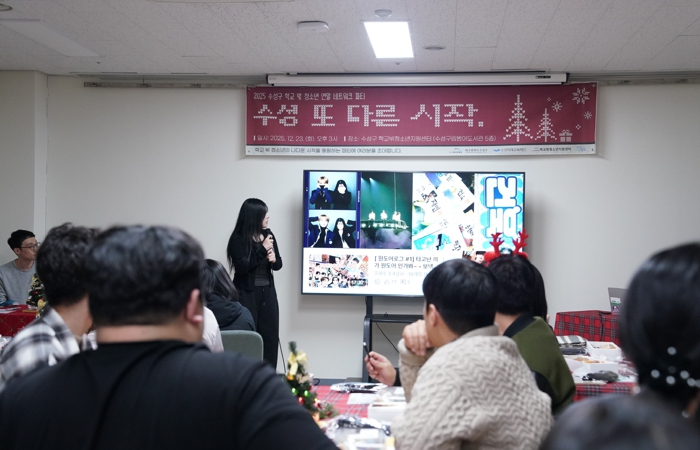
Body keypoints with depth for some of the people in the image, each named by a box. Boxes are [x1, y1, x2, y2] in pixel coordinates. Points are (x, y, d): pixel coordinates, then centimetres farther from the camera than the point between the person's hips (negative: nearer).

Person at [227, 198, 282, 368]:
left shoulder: (268, 235, 6)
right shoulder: (238, 238, -11)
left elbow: (278, 264, 12)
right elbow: (241, 267, -19)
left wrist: (273, 259, -11)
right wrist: (262, 250, -18)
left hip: (268, 292, 6)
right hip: (246, 293, -5)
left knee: (270, 335, 5)